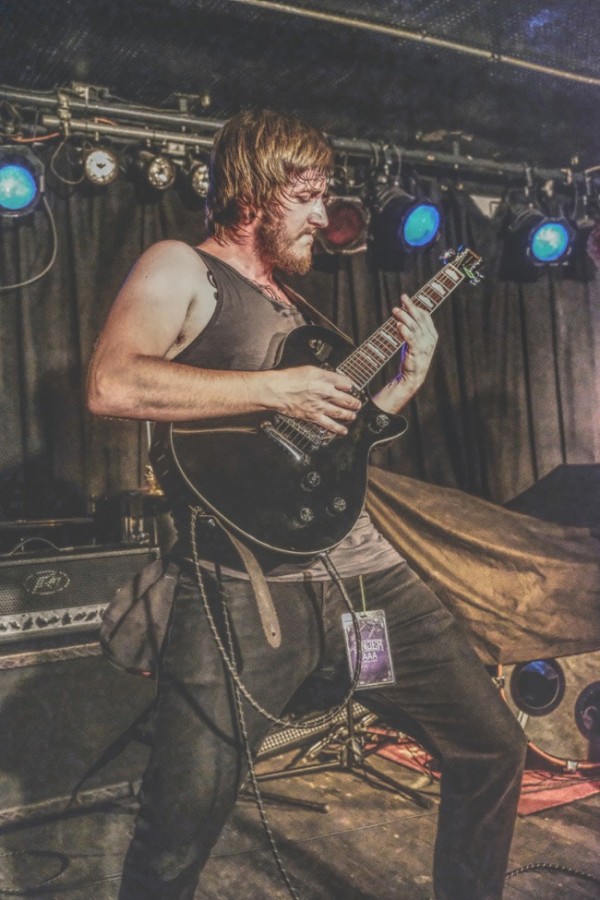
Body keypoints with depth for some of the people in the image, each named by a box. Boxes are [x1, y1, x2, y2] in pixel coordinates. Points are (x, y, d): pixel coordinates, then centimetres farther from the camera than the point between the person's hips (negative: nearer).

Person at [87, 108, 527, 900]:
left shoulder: (289, 300, 24)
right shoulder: (181, 269, 1)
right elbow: (111, 384, -18)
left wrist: (406, 377, 15)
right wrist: (277, 389, -17)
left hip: (361, 568, 8)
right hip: (245, 588, -7)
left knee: (494, 747, 11)